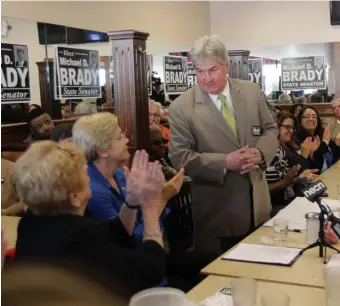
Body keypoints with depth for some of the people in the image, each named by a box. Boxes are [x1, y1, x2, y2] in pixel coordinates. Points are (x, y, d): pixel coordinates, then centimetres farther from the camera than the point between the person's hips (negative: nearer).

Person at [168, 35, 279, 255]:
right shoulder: (181, 107, -11)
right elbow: (180, 157, -13)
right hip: (216, 210, -4)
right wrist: (225, 162, -24)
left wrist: (260, 152, -14)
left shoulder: (252, 92, 1)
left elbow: (271, 129, 8)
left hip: (257, 201, 4)